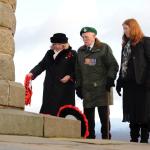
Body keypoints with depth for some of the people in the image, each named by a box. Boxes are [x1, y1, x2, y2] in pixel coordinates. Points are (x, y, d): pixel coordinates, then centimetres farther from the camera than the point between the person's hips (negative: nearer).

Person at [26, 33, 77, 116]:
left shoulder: (72, 54, 3)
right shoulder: (49, 53, 17)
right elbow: (41, 65, 10)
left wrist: (70, 76, -15)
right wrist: (32, 73, -6)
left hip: (65, 90, -4)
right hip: (50, 89, 4)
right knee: (48, 112, 1)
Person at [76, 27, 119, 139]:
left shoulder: (104, 48, 1)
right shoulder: (80, 51, 16)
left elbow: (114, 66, 0)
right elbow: (78, 70, 20)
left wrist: (109, 80, -8)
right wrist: (79, 86, 13)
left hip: (102, 88, -4)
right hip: (87, 88, 5)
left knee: (104, 115, -3)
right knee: (88, 117, 5)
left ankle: (106, 138, 3)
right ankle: (89, 138, 12)